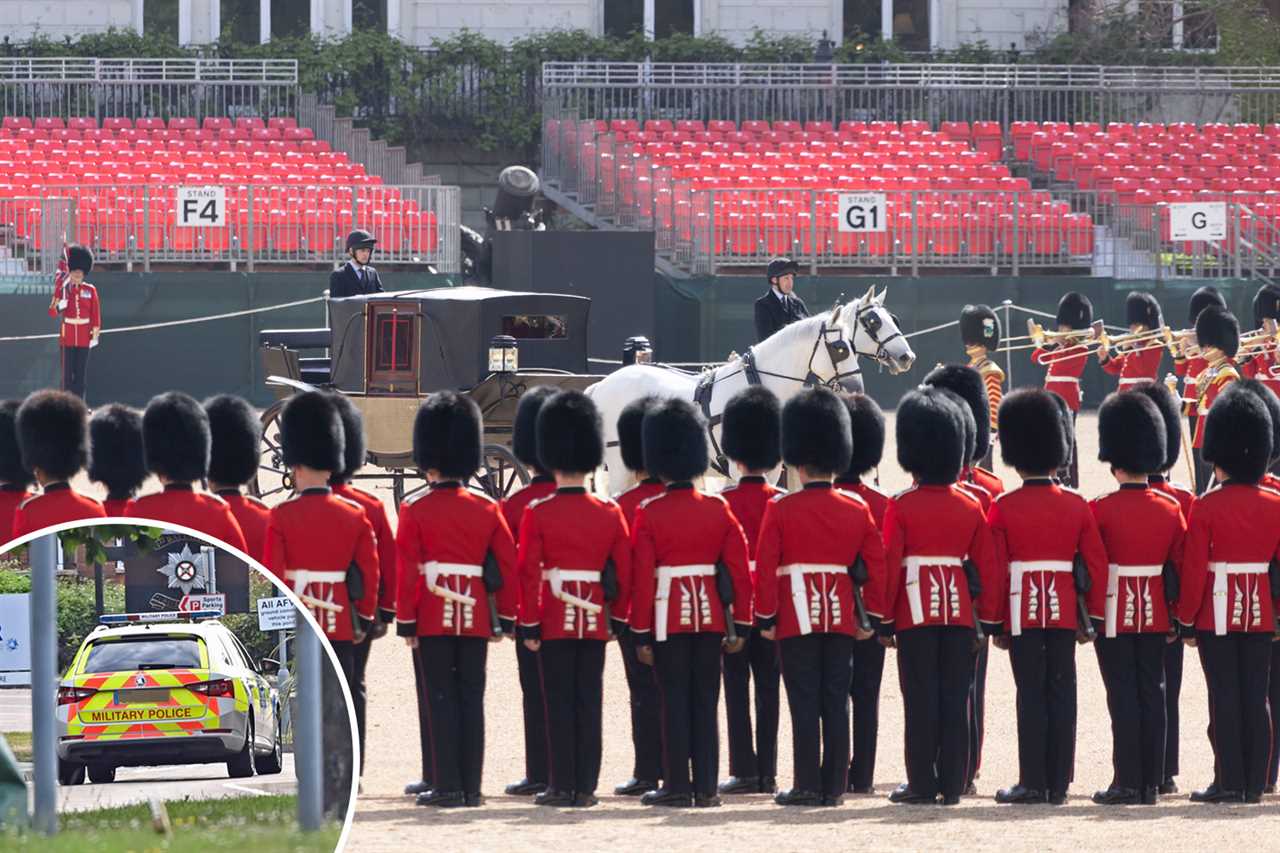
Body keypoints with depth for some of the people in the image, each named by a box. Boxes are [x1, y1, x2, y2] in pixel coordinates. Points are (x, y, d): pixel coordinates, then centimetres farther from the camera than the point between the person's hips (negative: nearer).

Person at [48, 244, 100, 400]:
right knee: (68, 371, -1)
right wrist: (58, 306, -24)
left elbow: (96, 314, 4)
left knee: (81, 371, 1)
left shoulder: (90, 290, 3)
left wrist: (95, 334, 0)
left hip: (84, 336, 1)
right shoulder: (62, 288, 1)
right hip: (67, 335, -1)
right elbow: (52, 313, -2)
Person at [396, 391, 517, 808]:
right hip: (476, 618, 3)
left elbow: (407, 570, -7)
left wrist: (405, 622, -2)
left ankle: (447, 787, -4)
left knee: (442, 700, -1)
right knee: (472, 700, 5)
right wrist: (506, 618, 12)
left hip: (434, 618, -3)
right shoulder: (487, 509, 5)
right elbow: (508, 567, 6)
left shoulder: (415, 509, -5)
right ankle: (471, 787, 5)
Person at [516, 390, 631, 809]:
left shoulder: (537, 513, -7)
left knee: (559, 702, 0)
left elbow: (528, 572, -8)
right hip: (594, 621, 3)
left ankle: (562, 786, -1)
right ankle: (586, 786, 4)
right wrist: (618, 617, 16)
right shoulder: (610, 513, 2)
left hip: (554, 621, -3)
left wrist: (528, 625, -3)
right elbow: (624, 570, 5)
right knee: (590, 703, 5)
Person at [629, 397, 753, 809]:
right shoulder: (718, 509, 2)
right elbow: (740, 570, 3)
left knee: (674, 701, 1)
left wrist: (642, 634, -2)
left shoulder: (649, 513, -6)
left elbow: (641, 577, -7)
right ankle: (706, 787, 6)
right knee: (706, 703, 7)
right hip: (711, 616, 3)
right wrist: (740, 625, 9)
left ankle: (677, 785, 1)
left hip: (668, 617, -3)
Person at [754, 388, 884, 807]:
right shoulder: (857, 509, 4)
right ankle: (835, 786, 6)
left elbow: (764, 568, -8)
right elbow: (876, 567, 6)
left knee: (804, 703, -2)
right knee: (837, 702, 5)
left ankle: (807, 786, -3)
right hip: (841, 617, 3)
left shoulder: (781, 509, -7)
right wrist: (867, 618, 13)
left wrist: (765, 618, -1)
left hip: (797, 618, -3)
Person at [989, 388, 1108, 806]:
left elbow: (994, 569, -4)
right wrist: (1092, 615, 13)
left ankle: (1033, 783, -1)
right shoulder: (1077, 505, 3)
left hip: (1022, 611, -2)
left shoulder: (1003, 508, -5)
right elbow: (1097, 566, 4)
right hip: (1064, 611, 3)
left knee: (1031, 695, -1)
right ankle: (1059, 784, 6)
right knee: (1062, 694, 5)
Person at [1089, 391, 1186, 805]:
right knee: (1152, 695, 7)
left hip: (1113, 615, -4)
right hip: (1155, 615, 4)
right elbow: (1181, 567, 6)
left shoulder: (1100, 510, -11)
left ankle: (1127, 783, -3)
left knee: (1123, 697, -2)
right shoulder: (1171, 508, 2)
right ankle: (1151, 783, 9)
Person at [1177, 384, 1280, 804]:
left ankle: (1229, 782, -1)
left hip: (1218, 612, -4)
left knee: (1225, 696, -1)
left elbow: (1194, 570, -11)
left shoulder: (1207, 507, -11)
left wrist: (1186, 621, -2)